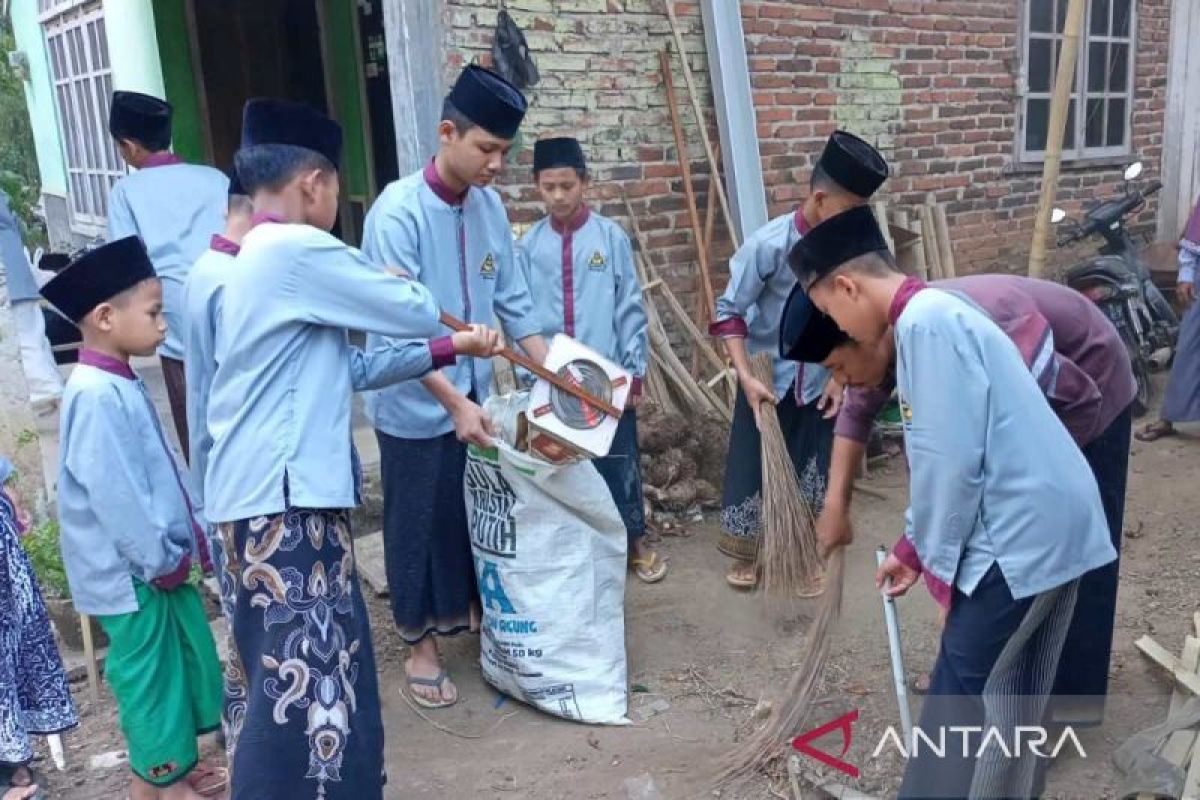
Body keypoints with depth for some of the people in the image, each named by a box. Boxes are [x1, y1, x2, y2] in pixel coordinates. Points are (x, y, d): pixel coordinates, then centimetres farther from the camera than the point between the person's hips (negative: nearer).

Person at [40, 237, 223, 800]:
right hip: (131, 571, -10)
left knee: (189, 657, 19)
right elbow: (113, 492, -26)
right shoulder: (95, 395, -25)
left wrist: (190, 534, 13)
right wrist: (161, 558, -17)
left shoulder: (122, 386, 7)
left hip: (160, 560, 10)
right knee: (149, 673, 6)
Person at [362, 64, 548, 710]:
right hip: (415, 405, -6)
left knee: (473, 515, 19)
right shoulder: (398, 213, -19)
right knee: (416, 524, 9)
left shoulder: (489, 206, 0)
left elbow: (513, 301, 4)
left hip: (473, 396, 6)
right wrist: (454, 401, -27)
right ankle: (419, 644, 27)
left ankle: (464, 612, 41)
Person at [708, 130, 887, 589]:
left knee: (812, 467, 12)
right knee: (752, 463, 8)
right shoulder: (769, 244, -23)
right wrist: (746, 376, -23)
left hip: (819, 381, 3)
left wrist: (841, 376, -4)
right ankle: (743, 553, 28)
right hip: (768, 379, -3)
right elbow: (729, 312, -16)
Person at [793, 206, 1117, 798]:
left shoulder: (925, 321, -17)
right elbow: (942, 456, 20)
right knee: (1012, 697, 20)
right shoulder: (932, 316, 14)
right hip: (1045, 526, 10)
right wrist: (913, 546, 24)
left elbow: (953, 459, -21)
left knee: (962, 693, 2)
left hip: (1023, 534, -10)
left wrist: (936, 558, -8)